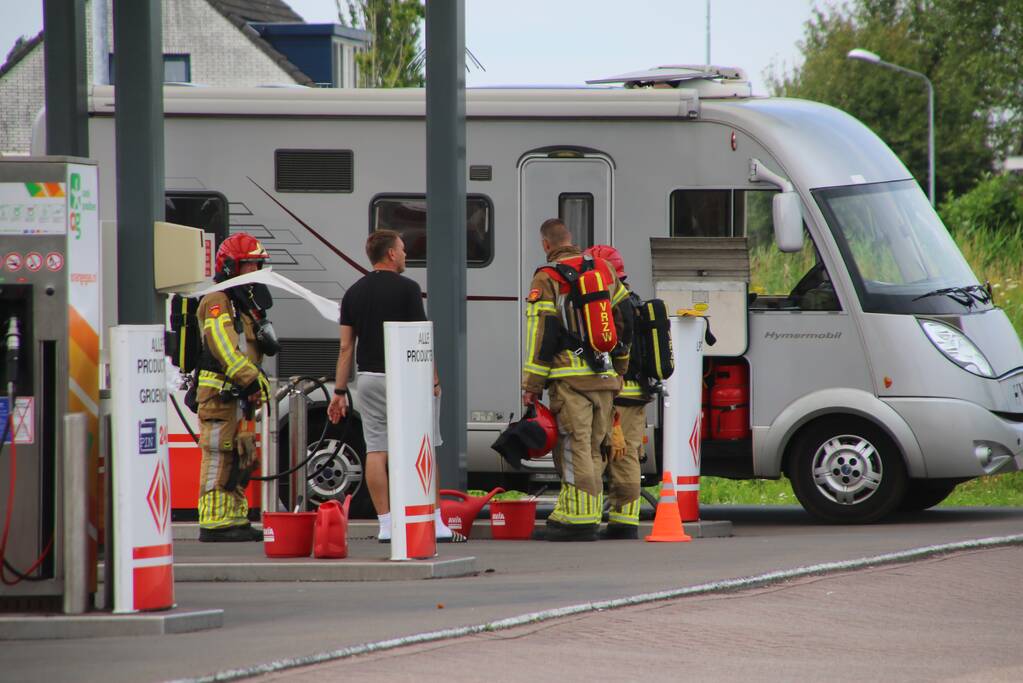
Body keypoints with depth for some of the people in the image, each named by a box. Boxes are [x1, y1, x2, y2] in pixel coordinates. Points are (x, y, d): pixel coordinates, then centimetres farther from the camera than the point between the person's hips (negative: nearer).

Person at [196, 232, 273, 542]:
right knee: (219, 458, -11)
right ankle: (214, 524, -12)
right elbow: (225, 349, -22)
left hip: (239, 397, 10)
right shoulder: (217, 302, -11)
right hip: (220, 393, -10)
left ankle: (235, 519, 16)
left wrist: (258, 382, 16)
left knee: (241, 459, 12)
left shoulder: (243, 303, 22)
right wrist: (251, 379, -25)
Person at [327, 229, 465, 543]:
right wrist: (433, 380, 0)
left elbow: (346, 346, 6)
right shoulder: (406, 288, -8)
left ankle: (386, 525, 0)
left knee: (376, 452, 3)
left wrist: (339, 391, 9)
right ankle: (436, 524, 0)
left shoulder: (354, 293, 7)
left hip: (369, 378, 5)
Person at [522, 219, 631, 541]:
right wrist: (620, 369, 26)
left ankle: (578, 520, -11)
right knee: (592, 449, 10)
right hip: (605, 379, 6)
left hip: (570, 379, -6)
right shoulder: (604, 270, 13)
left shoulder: (546, 280, -5)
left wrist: (532, 386, -6)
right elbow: (624, 322, 18)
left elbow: (540, 334, -9)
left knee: (574, 449, -6)